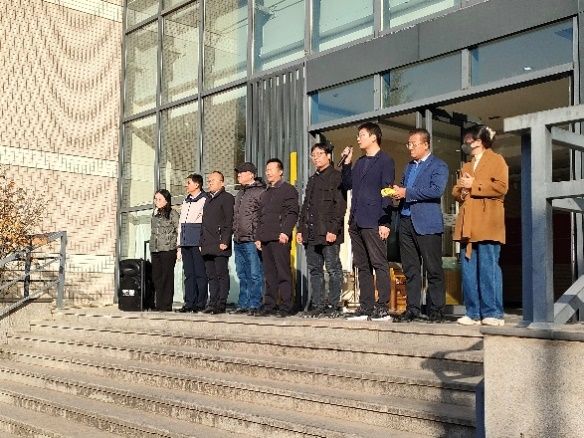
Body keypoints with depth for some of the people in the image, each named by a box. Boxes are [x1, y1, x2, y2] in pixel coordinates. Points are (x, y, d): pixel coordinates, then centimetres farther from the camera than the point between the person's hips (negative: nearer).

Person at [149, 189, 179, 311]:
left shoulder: (172, 213, -3)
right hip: (155, 250, 6)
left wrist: (178, 247, -9)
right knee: (156, 277, 6)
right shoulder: (154, 214, 16)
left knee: (167, 277, -3)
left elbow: (178, 231, -5)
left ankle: (166, 305, 1)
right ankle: (158, 304, 12)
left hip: (168, 249, -6)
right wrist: (152, 247, 18)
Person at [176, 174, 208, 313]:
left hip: (198, 241, -7)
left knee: (200, 273, -4)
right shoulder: (186, 201, 21)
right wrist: (179, 244, 17)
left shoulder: (204, 200, -3)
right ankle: (189, 302, 9)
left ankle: (201, 303, 0)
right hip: (185, 242, 7)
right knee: (189, 273, 7)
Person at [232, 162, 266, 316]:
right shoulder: (240, 193, 20)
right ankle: (243, 304, 17)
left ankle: (255, 305, -2)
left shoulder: (260, 192, -7)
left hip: (252, 240, -9)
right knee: (242, 275, 12)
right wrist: (235, 233, 18)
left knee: (255, 274, -6)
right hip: (238, 241, 9)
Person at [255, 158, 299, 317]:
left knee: (283, 273, -7)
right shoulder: (265, 194, 25)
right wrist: (258, 237, 16)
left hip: (280, 238, -7)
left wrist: (285, 231, -19)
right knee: (269, 274, 8)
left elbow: (292, 213, -8)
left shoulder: (288, 190, 2)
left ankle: (285, 307, -5)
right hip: (265, 239, 7)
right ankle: (269, 305, 11)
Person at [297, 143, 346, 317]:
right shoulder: (313, 179, 22)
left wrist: (333, 230, -17)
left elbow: (340, 205, -10)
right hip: (310, 233, 8)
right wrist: (300, 229, 14)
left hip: (328, 233, -8)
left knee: (333, 270, -4)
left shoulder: (336, 176, -1)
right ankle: (318, 305, 12)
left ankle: (334, 306, 0)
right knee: (314, 270, 8)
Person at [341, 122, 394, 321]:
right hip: (356, 222, 8)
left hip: (373, 222, -8)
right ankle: (366, 306, 14)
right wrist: (346, 163, 11)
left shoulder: (385, 161, -2)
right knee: (362, 266, 9)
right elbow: (347, 185, 22)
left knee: (379, 264, -6)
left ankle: (382, 307, -5)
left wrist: (385, 222, -15)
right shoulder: (360, 162, 21)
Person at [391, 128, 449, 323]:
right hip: (406, 221, 7)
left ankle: (436, 310, 5)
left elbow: (437, 190, -16)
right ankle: (413, 309, 13)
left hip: (427, 224, -7)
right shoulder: (409, 166, 21)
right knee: (410, 269, 7)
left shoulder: (438, 166, -2)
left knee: (433, 270, -2)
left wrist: (406, 193, -16)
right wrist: (397, 192, 0)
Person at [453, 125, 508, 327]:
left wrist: (473, 186, -7)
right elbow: (456, 191, 23)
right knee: (468, 269, 3)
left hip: (487, 224, -7)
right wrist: (461, 191, 0)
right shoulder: (466, 166, 27)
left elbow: (501, 187, -10)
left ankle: (493, 313, -4)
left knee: (488, 267, -8)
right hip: (467, 225, 7)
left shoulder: (496, 160, 5)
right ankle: (473, 313, 7)